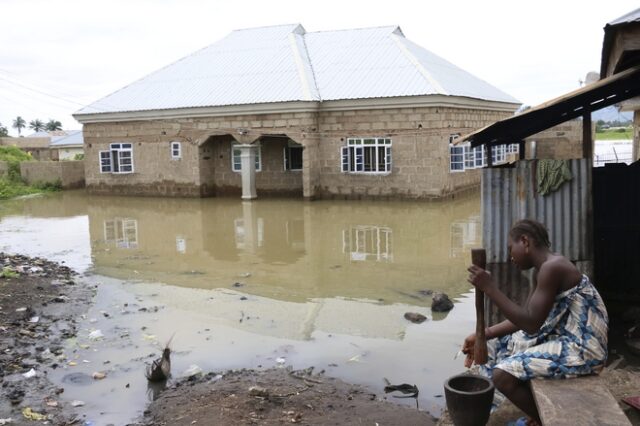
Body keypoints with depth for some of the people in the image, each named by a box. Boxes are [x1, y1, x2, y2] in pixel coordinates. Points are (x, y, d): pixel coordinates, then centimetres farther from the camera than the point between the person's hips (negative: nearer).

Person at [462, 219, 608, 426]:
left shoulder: (552, 267, -22)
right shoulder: (542, 269, 9)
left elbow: (531, 324, -26)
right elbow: (525, 317, 13)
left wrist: (489, 288, -24)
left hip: (582, 349, -10)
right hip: (561, 338, 10)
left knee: (503, 375, -19)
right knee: (494, 347, 14)